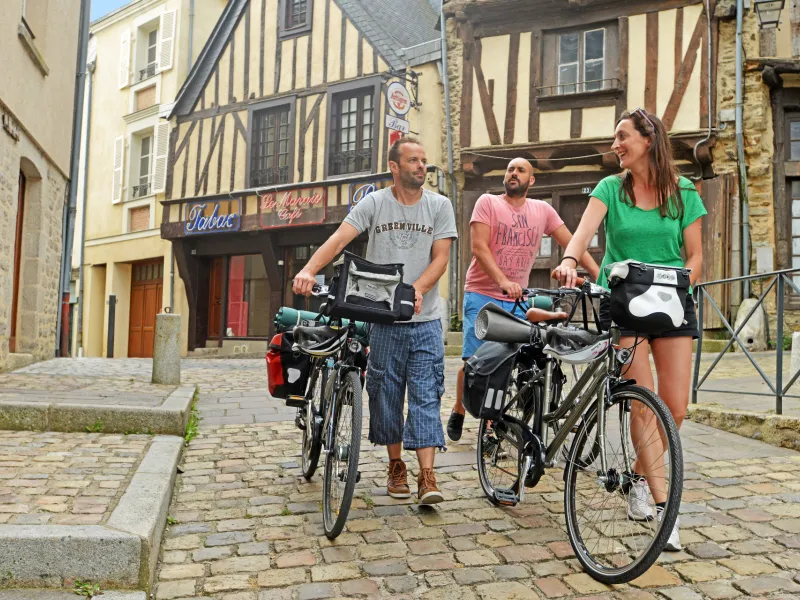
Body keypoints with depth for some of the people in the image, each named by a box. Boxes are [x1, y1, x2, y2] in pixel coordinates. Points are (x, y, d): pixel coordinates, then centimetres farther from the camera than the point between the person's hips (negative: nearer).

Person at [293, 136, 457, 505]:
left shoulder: (439, 205, 4)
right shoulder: (374, 203, 2)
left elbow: (441, 258, -3)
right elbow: (339, 239, -10)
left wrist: (417, 289, -21)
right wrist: (308, 271, -27)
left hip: (424, 320, 0)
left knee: (426, 395, -4)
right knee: (386, 394, 7)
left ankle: (427, 477, -3)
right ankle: (396, 467, 23)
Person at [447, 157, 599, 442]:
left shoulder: (542, 210, 8)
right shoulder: (488, 202, -3)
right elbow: (479, 247, -14)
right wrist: (503, 281, -29)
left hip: (516, 300, 3)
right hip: (482, 295, -3)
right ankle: (458, 410, 19)